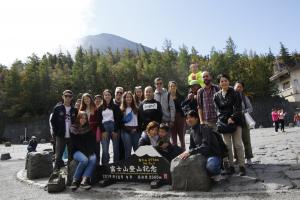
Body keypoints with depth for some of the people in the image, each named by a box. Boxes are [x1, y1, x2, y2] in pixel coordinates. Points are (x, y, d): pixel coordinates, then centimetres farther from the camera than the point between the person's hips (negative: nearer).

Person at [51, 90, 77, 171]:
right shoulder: (58, 108, 3)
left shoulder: (74, 110, 8)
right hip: (60, 136, -2)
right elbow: (53, 121, 3)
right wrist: (56, 133, -4)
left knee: (71, 157, 8)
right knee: (58, 156, -2)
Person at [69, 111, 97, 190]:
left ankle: (84, 180, -33)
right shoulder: (73, 129, 2)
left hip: (88, 152, 3)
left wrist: (91, 152, -13)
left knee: (93, 159, -30)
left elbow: (92, 142, 6)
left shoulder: (89, 129, 13)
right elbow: (75, 143, -6)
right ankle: (75, 180, -19)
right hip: (77, 151, -3)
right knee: (84, 160, -34)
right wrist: (85, 152, -16)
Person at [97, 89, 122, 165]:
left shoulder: (115, 107, 8)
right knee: (105, 150, -5)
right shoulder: (100, 108, 14)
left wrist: (115, 131, -8)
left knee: (116, 149, 2)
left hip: (114, 128, -1)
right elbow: (99, 120, 7)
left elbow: (118, 119, 1)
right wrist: (103, 131, -4)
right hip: (104, 129, 1)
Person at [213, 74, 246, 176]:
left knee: (238, 144, -3)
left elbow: (238, 108, -5)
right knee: (227, 145, 2)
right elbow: (218, 110, 4)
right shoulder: (217, 96, 7)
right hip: (224, 122, 2)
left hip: (236, 122, -2)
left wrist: (232, 118, -16)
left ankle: (242, 166, 5)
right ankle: (230, 166, 10)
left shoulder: (235, 93, 1)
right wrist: (226, 120, -9)